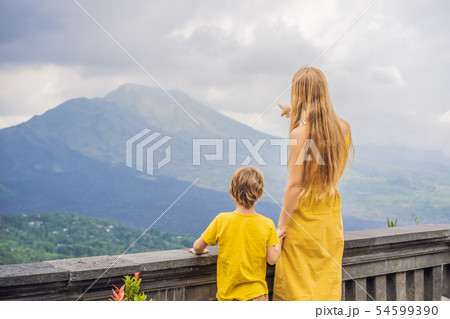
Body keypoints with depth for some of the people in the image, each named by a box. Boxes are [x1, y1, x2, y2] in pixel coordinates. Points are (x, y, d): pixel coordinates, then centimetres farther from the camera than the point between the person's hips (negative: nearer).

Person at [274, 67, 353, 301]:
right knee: (327, 285, 16)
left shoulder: (300, 132, -18)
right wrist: (297, 116, 22)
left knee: (296, 290, 5)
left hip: (304, 219, -6)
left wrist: (281, 226, -9)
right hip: (331, 218, 6)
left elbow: (295, 185, -18)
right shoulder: (342, 127, -1)